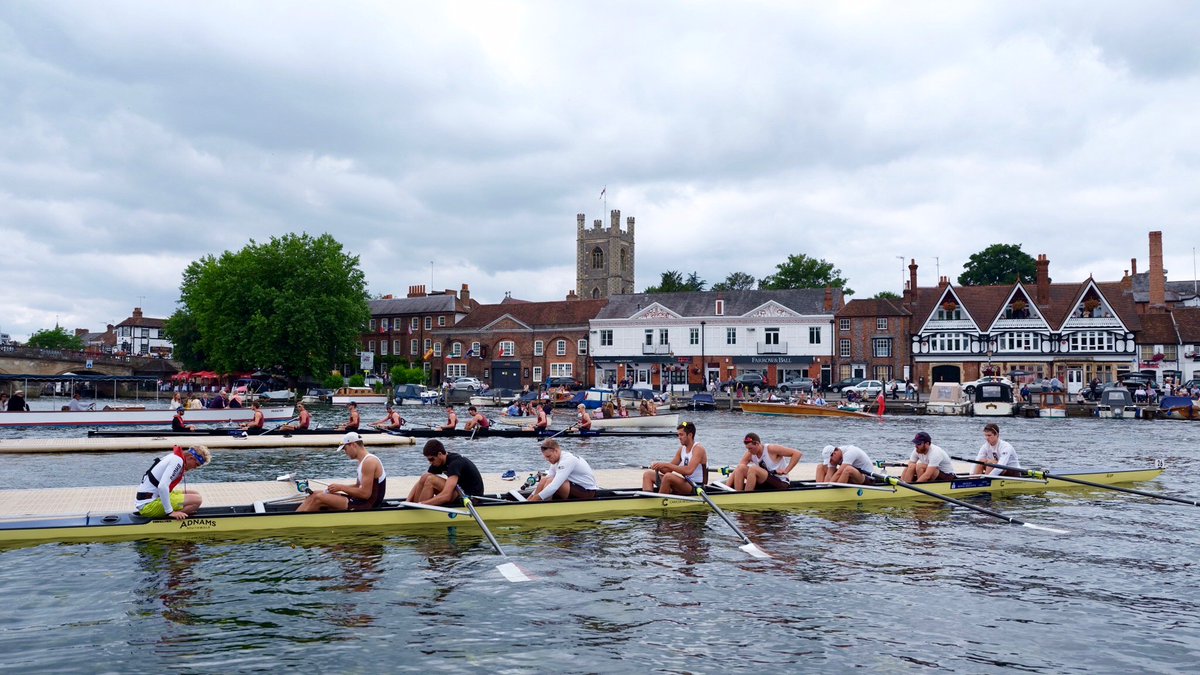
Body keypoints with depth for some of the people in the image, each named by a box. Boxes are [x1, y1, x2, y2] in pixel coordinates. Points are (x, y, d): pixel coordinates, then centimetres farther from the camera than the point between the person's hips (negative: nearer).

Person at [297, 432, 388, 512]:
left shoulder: (369, 462, -17)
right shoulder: (364, 460, 15)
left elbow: (365, 494, -22)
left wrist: (341, 487, -11)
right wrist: (339, 487, 3)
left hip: (366, 506, -10)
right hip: (361, 502, 10)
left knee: (318, 498, -15)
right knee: (315, 495, 4)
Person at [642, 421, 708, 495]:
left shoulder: (698, 449, -14)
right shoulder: (682, 449, 11)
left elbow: (689, 470, -30)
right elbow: (669, 470, 11)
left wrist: (666, 464, -28)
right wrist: (659, 467, -12)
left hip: (697, 489, -9)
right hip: (685, 484, 9)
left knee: (668, 476, -36)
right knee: (648, 474, 3)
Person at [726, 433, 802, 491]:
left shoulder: (771, 449, -16)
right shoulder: (750, 454, -1)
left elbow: (798, 454, -18)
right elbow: (736, 471, -7)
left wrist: (786, 471, -19)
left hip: (781, 484, -6)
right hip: (764, 484, 6)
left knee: (753, 469, -29)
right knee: (740, 468, -14)